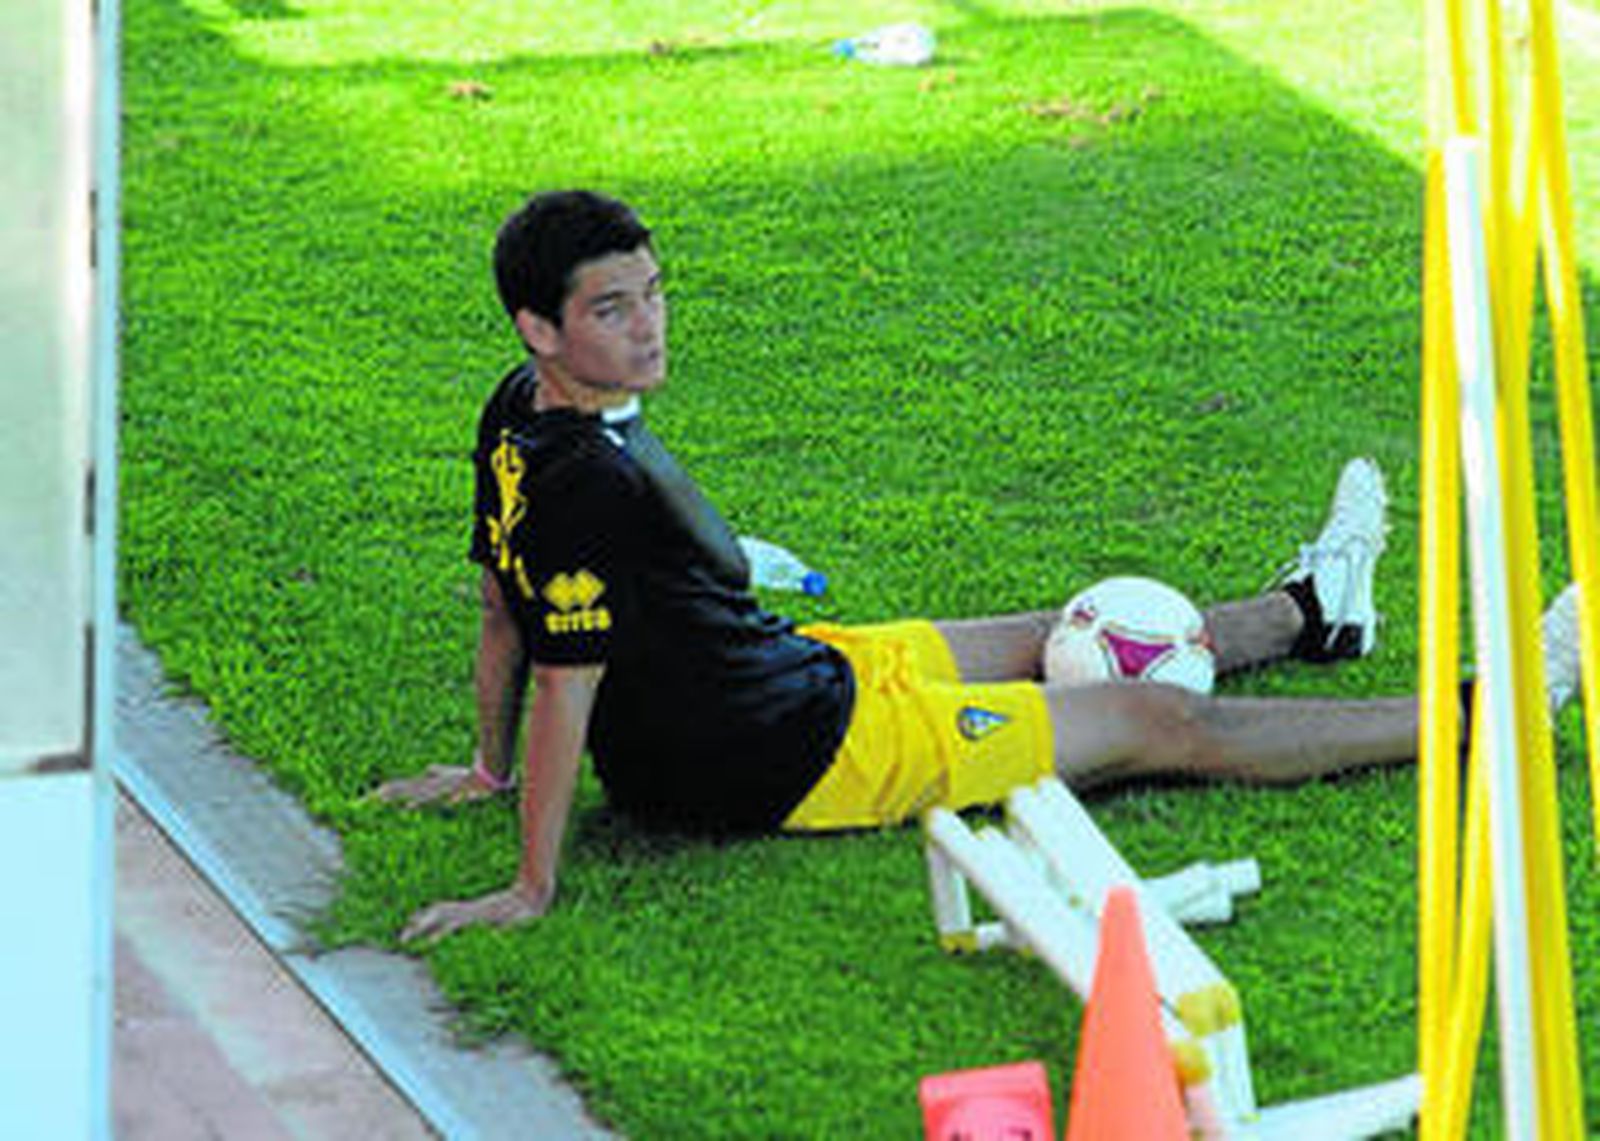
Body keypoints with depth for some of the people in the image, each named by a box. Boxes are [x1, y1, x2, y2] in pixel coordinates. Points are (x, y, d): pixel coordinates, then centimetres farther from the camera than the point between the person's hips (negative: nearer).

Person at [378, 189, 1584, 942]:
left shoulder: (525, 419, -2)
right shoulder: (590, 480, -32)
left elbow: (507, 607, 9)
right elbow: (566, 685, -30)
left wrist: (491, 768, 21)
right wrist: (533, 888, -26)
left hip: (777, 673, 9)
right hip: (799, 763, -9)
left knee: (1047, 639, 28)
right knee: (1166, 723, 3)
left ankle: (1306, 615, 54)